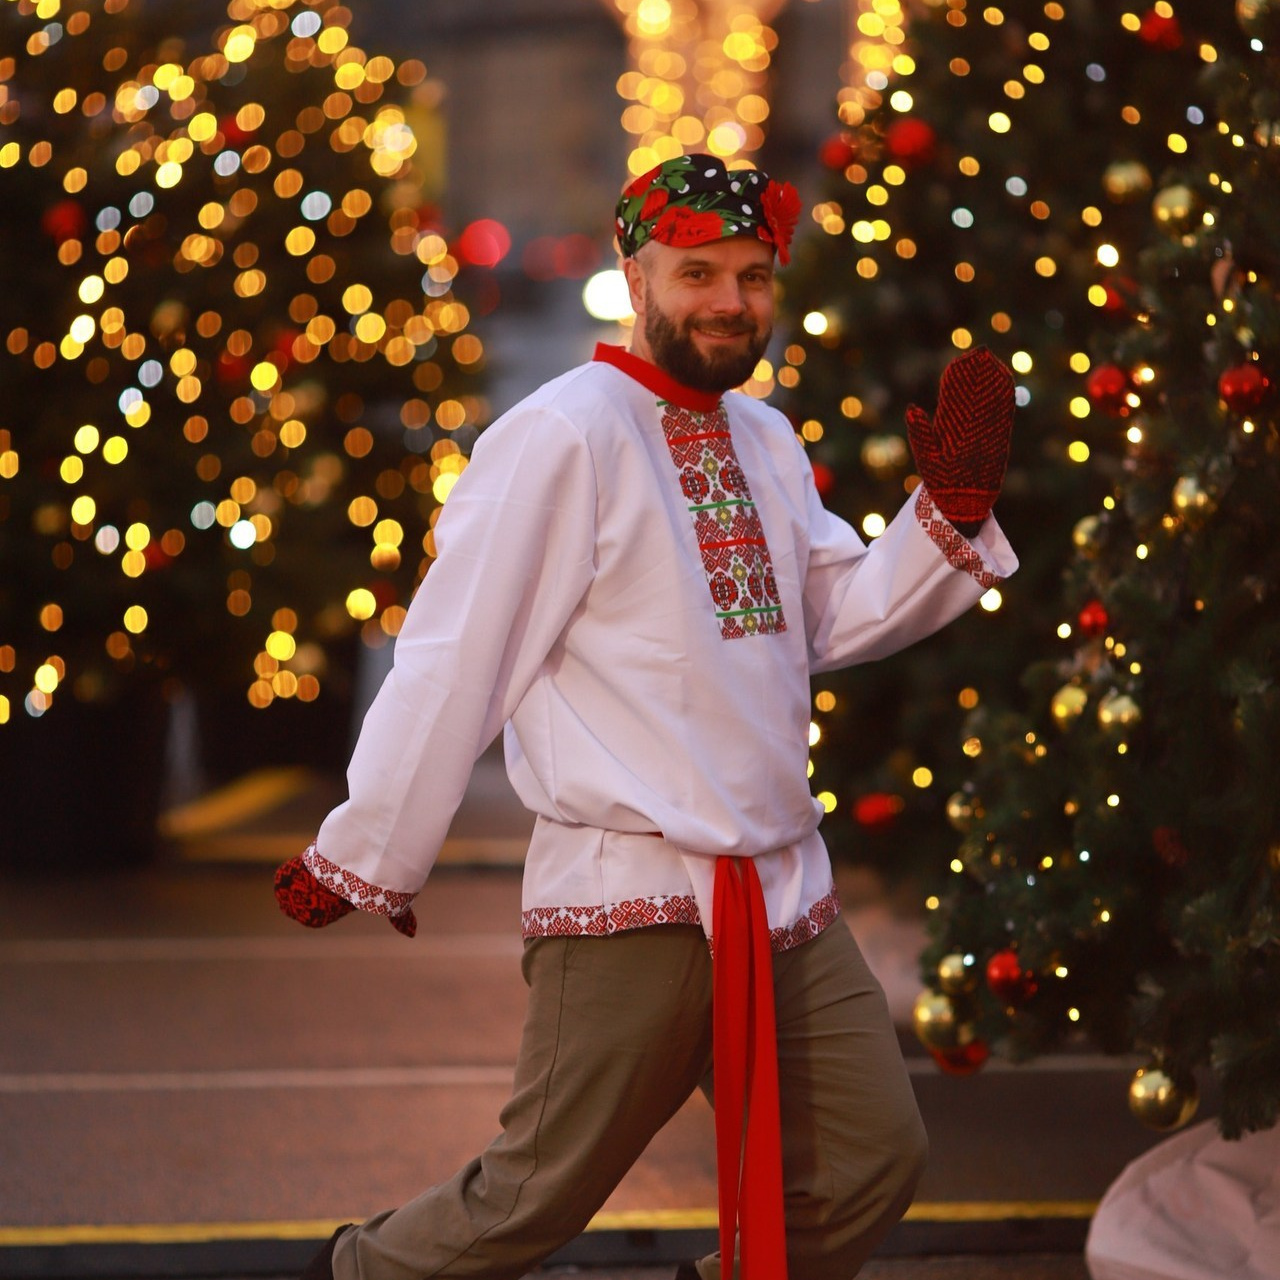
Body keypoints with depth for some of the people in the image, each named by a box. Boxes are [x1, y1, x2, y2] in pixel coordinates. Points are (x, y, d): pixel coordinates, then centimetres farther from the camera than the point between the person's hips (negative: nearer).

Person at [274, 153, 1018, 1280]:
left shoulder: (767, 440, 15)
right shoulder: (563, 436, -10)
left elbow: (837, 617, 16)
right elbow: (454, 657, -10)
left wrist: (953, 509, 3)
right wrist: (366, 859, -9)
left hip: (787, 899, 7)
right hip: (630, 908, -7)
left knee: (869, 1165, 4)